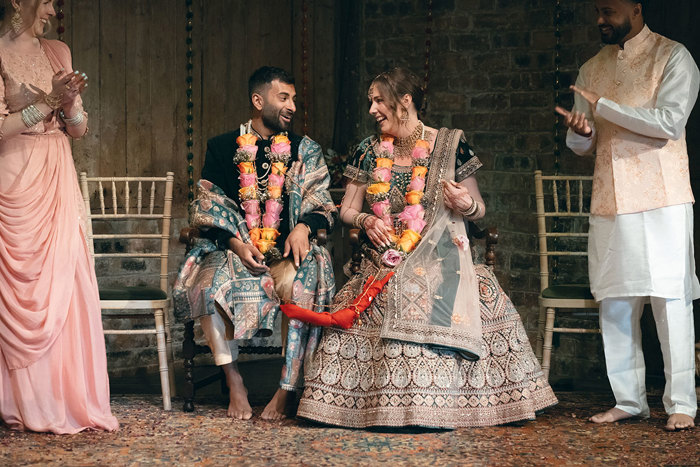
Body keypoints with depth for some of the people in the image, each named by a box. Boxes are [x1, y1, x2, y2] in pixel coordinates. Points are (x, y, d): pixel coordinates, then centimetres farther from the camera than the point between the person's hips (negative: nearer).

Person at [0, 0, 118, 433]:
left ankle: (70, 398, 8)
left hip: (58, 185, 5)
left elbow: (79, 129, 13)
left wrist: (70, 103, -7)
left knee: (66, 288, 2)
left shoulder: (58, 52, 13)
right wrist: (46, 103, -16)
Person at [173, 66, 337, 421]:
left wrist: (304, 226, -15)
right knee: (211, 282, -32)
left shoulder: (305, 151, 13)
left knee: (304, 284, -33)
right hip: (234, 249, 0)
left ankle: (287, 388, -26)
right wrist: (236, 242, -12)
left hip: (289, 253, 0)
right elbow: (206, 209, 6)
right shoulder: (222, 148, 10)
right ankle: (233, 381, -19)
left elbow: (322, 205, 8)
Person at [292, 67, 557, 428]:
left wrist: (466, 205, -15)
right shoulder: (369, 151, 11)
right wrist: (366, 220, -6)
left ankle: (438, 404, -17)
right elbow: (347, 210, 16)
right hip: (384, 261, 2)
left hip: (437, 259, -2)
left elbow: (479, 209, 8)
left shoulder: (449, 146, 3)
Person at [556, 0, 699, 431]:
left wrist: (603, 107, -13)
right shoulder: (592, 69, 16)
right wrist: (580, 132, -8)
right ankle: (629, 400, 13)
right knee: (615, 302, 5)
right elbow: (582, 145, 17)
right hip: (610, 202, 6)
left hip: (661, 199, -5)